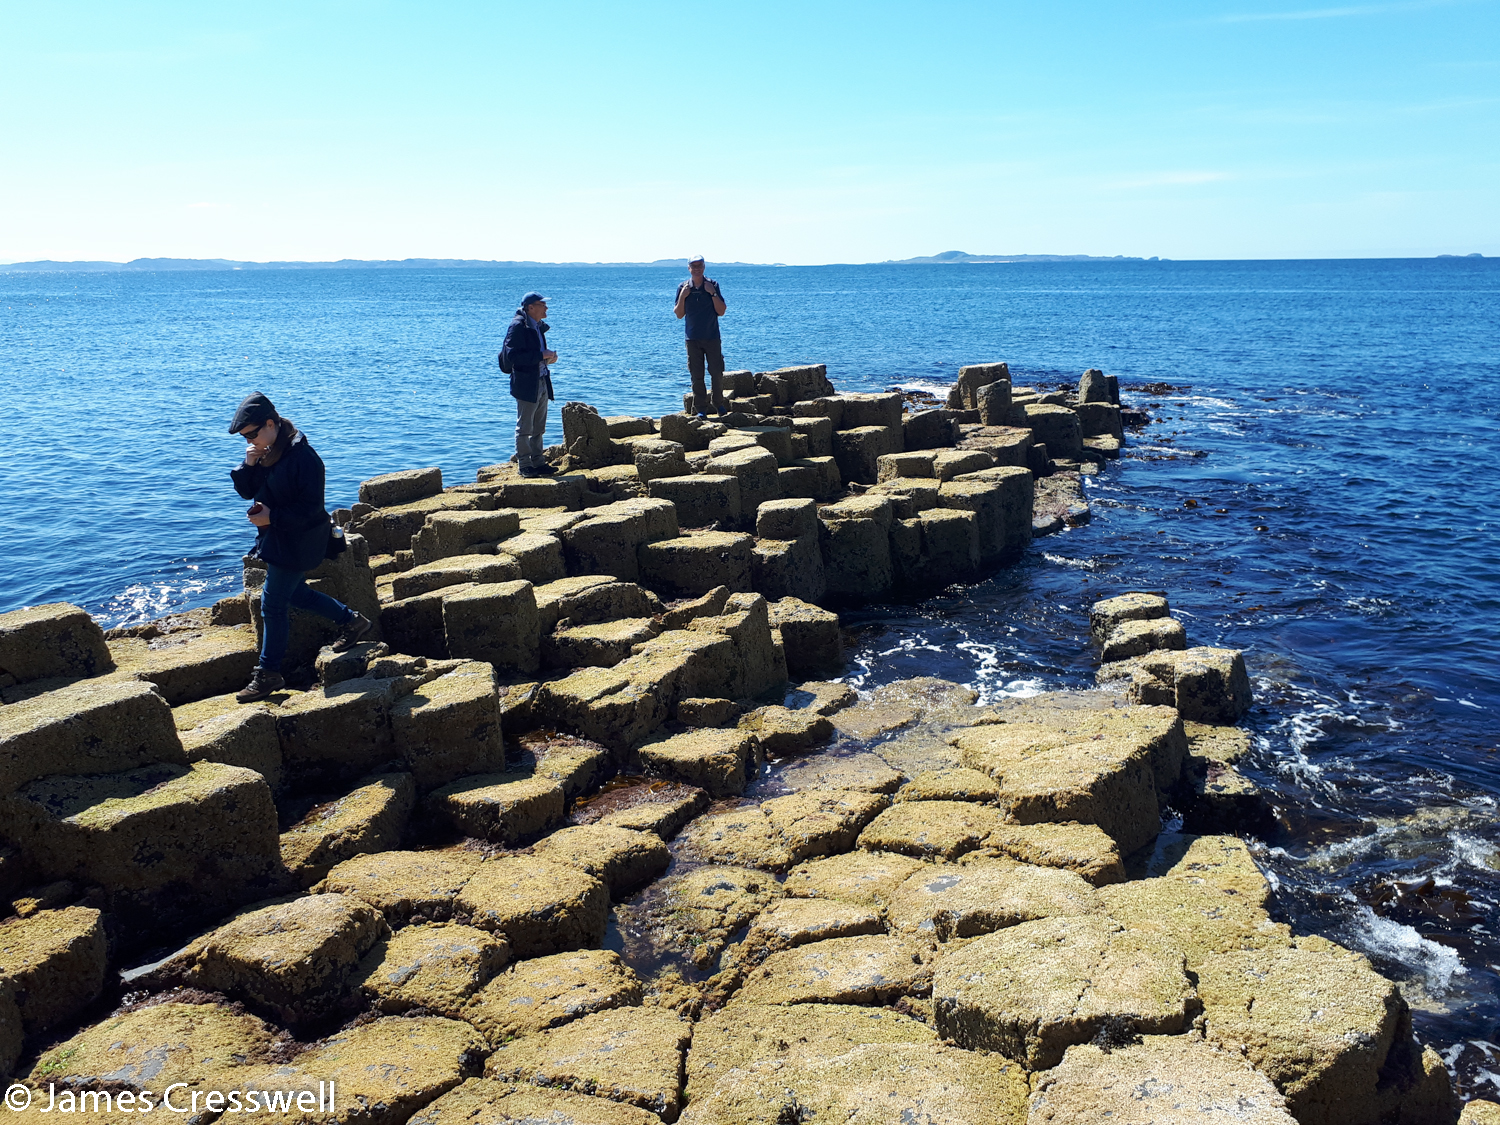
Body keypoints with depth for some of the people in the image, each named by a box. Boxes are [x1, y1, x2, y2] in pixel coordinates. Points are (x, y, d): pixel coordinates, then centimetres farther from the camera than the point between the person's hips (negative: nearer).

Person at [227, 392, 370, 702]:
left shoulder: (302, 456, -23)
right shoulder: (264, 452, 4)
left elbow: (311, 505, -23)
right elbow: (247, 491, 7)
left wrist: (272, 516, -27)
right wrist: (249, 465, -11)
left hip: (297, 543, -10)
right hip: (275, 537, 10)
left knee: (273, 604, -3)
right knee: (292, 593, 20)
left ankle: (269, 674, 9)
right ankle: (351, 620, 34)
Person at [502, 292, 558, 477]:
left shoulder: (538, 326, 13)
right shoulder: (518, 326, -14)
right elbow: (514, 355, -22)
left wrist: (549, 356, 3)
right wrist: (541, 356, -23)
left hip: (542, 383, 9)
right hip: (526, 384, -9)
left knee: (538, 428, 14)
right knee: (524, 428, -1)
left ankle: (538, 462, 21)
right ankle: (524, 465, 6)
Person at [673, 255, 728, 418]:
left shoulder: (713, 285, 0)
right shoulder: (683, 287, 3)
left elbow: (721, 312, -4)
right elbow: (679, 315, 3)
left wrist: (713, 293, -14)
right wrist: (682, 297, -11)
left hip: (712, 337, -1)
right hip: (693, 339, 1)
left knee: (717, 373, 1)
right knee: (697, 376, 2)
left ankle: (719, 405, 17)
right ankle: (701, 409, 8)